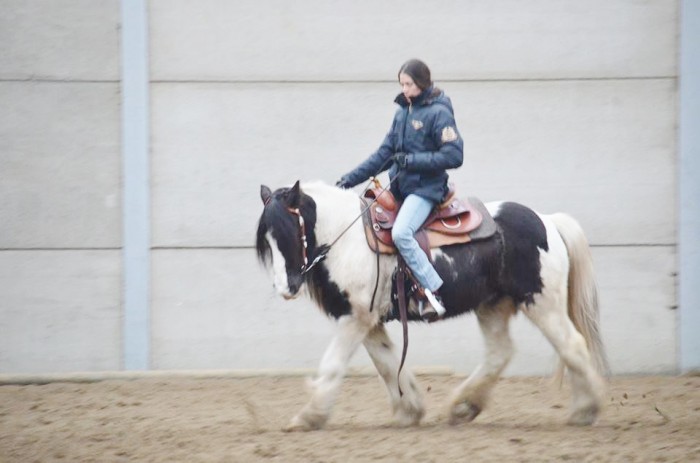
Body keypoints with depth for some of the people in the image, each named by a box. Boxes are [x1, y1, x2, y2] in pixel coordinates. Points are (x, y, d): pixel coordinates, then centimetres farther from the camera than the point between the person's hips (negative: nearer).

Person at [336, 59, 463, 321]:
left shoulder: (438, 113, -9)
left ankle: (433, 293, -27)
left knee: (401, 233, -30)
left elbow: (453, 156, -15)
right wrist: (351, 179, 10)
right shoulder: (403, 112, 13)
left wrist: (412, 160, -18)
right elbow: (385, 154, 16)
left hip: (425, 189, -9)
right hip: (399, 187, 9)